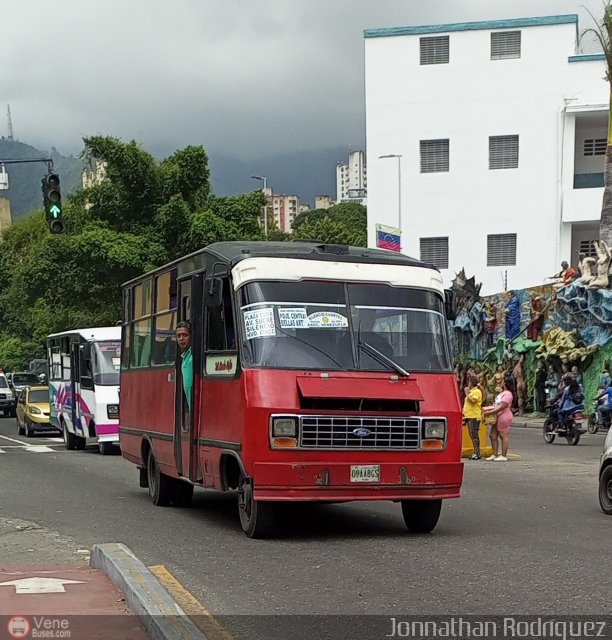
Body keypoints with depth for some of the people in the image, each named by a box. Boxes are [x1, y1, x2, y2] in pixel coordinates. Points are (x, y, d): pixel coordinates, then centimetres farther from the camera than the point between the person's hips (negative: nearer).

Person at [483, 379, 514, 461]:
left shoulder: (507, 394, -14)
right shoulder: (501, 393, 18)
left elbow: (501, 407, -21)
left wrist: (489, 412, -20)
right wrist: (487, 409, 11)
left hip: (504, 417, -11)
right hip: (498, 417, 11)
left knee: (504, 436, -5)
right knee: (492, 435, 11)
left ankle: (504, 456, -2)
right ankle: (495, 455, 17)